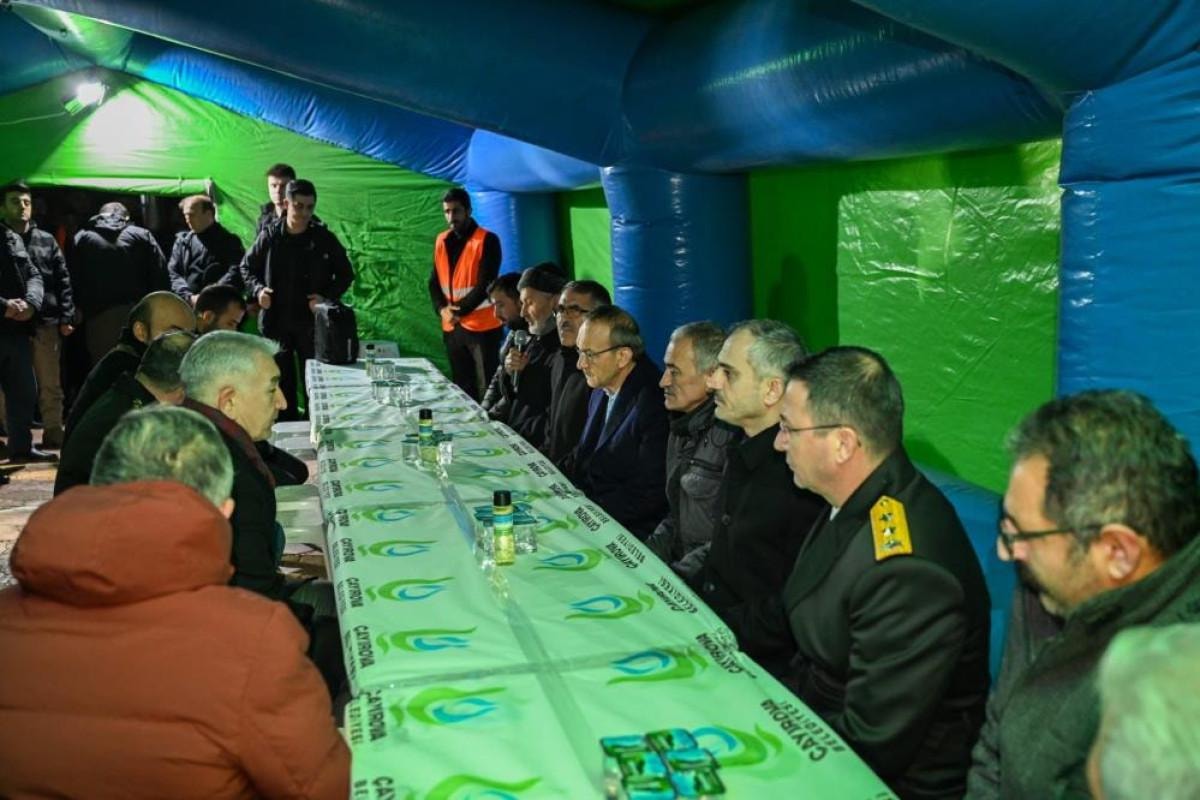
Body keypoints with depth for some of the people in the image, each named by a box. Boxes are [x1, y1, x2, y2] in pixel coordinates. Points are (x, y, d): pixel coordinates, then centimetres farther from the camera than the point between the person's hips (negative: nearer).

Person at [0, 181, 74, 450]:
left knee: (50, 386, 6)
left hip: (46, 322, 1)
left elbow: (63, 281, 8)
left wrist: (66, 317, 0)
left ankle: (53, 433, 13)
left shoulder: (47, 241, 11)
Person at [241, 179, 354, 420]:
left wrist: (328, 297, -10)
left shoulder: (324, 238, -3)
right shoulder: (269, 237, -1)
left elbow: (345, 274, 6)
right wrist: (257, 290, -6)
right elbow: (247, 267, 13)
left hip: (312, 321, -1)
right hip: (276, 321, 1)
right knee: (282, 379, 10)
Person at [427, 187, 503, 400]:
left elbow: (485, 285, -14)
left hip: (482, 326, -6)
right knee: (461, 388, 12)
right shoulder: (441, 241, 11)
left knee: (486, 388, -4)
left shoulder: (487, 240, -8)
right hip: (452, 327, 6)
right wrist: (442, 309, -8)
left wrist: (459, 311, -17)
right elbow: (434, 282, 10)